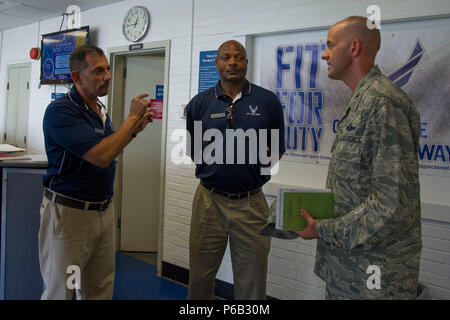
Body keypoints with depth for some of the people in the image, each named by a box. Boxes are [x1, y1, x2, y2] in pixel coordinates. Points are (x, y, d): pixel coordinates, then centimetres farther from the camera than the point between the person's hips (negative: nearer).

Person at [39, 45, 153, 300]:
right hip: (69, 212, -7)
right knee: (61, 291, 7)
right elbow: (101, 156, -27)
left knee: (100, 290, 14)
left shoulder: (100, 109, 10)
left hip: (104, 210, 7)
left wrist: (135, 129, 6)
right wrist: (132, 118, -16)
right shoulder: (61, 111, -17)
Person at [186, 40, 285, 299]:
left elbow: (276, 152, 6)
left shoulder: (268, 101, 1)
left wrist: (252, 173, -7)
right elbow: (194, 152, 11)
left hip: (251, 203, -1)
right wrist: (215, 171, -1)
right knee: (200, 278, 14)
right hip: (210, 200, 1)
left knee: (251, 284, 11)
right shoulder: (199, 103, 4)